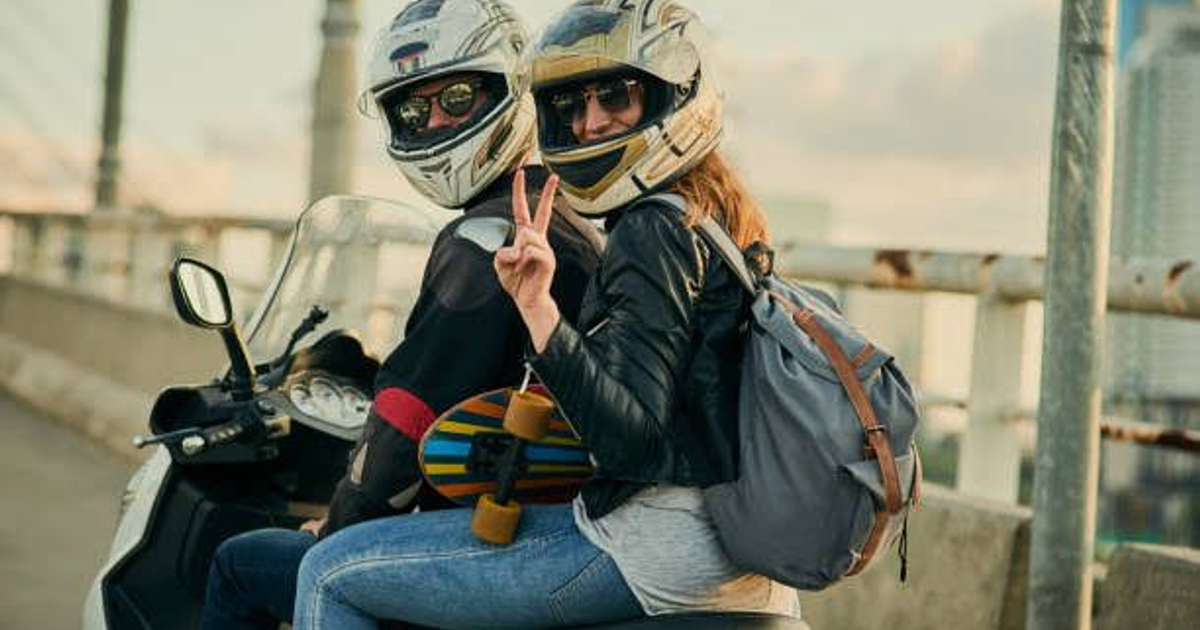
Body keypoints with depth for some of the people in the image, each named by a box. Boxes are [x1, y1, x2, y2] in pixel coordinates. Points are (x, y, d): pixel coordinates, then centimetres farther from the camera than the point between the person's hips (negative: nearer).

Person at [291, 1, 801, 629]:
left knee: (332, 574, -6)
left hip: (655, 541, -11)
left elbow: (627, 436, -25)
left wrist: (541, 314, -33)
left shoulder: (654, 232, -16)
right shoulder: (722, 212, 14)